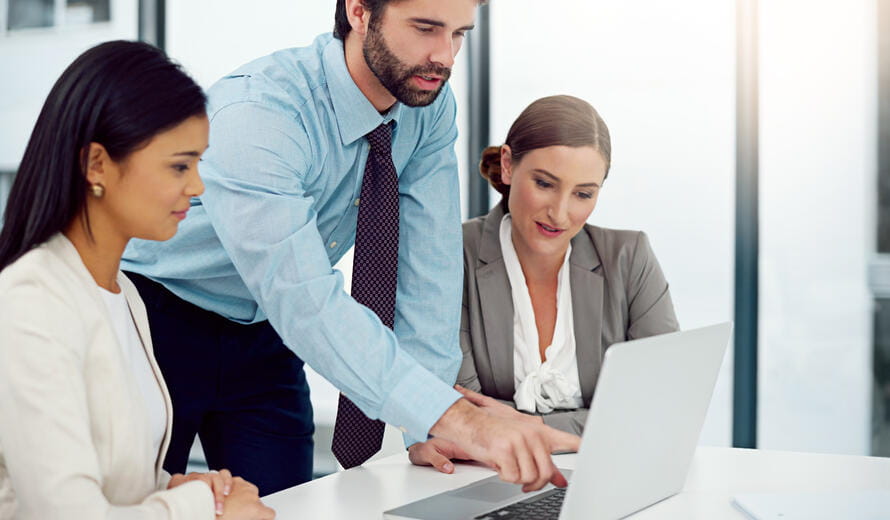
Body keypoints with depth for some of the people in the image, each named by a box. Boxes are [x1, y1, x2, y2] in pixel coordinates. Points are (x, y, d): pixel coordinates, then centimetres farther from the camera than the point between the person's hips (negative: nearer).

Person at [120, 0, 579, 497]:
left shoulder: (430, 105, -12)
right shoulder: (256, 111, -33)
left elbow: (428, 261, -12)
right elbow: (306, 302, -41)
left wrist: (430, 432, -19)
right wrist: (458, 419, -48)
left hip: (263, 336, 5)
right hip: (162, 323, -5)